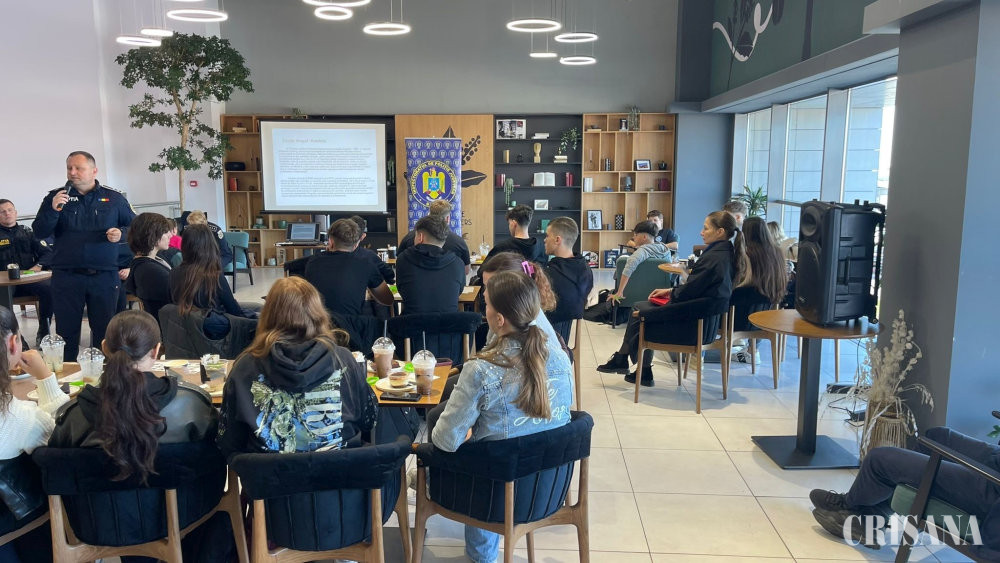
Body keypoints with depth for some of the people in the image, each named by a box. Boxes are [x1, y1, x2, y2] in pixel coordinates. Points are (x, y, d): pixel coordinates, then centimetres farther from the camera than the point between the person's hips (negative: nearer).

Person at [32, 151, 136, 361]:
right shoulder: (56, 197, 6)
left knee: (104, 330, 8)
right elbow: (39, 232, 1)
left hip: (105, 275, 0)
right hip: (66, 276, 0)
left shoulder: (114, 199, 6)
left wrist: (121, 233, -10)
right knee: (67, 331, 7)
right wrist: (53, 210, -16)